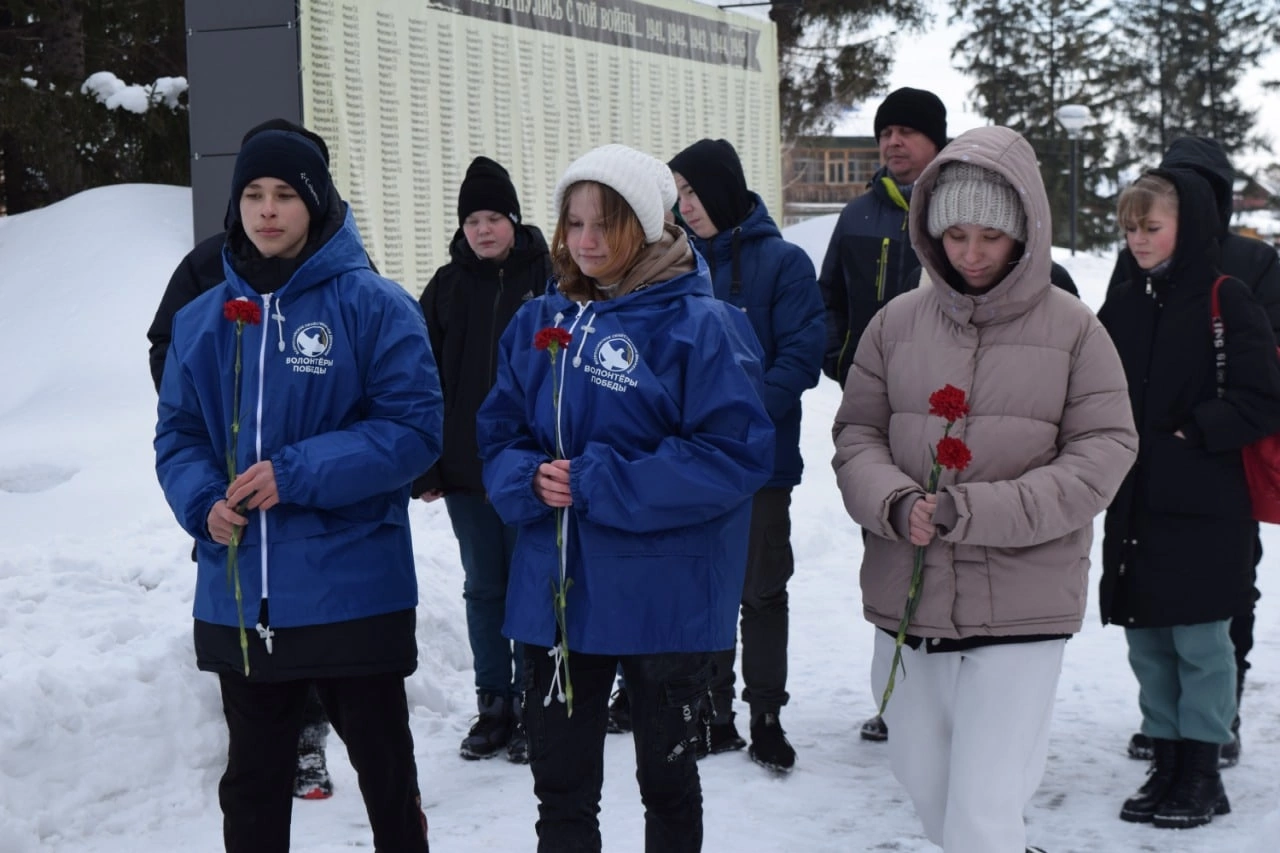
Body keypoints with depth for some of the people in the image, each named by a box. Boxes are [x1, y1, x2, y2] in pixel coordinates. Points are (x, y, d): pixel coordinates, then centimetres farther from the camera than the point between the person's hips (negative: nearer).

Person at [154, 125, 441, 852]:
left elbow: (415, 428, -12)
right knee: (253, 782, 16)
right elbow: (179, 434, 10)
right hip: (240, 598, 4)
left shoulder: (374, 305, -8)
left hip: (354, 590, -4)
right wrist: (204, 501, -12)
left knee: (386, 769, 11)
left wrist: (298, 474, -20)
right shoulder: (204, 319, 6)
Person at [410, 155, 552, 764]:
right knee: (483, 589, 10)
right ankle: (493, 707, 20)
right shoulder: (446, 287, 6)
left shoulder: (547, 278, -3)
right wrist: (425, 469, 1)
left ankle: (532, 706, 14)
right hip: (465, 469, 3)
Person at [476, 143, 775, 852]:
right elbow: (498, 436, 10)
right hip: (555, 594, 5)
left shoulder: (698, 325, -11)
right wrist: (531, 480, -14)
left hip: (664, 599, -4)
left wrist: (598, 484, -20)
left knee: (667, 780, 14)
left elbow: (735, 453, -18)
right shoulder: (537, 324, 7)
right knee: (561, 790, 12)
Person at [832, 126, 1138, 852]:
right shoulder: (898, 322, 2)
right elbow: (856, 435, 5)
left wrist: (970, 512, -18)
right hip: (907, 601, 4)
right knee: (928, 790, 18)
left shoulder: (1071, 328, -6)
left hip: (1021, 609, -4)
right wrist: (896, 504, -17)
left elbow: (1103, 454, -8)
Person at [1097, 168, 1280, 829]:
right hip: (1134, 503, 6)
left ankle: (1202, 771, 10)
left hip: (1203, 509, -6)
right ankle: (1166, 763, 21)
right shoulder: (1122, 308, 11)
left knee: (1200, 639, 0)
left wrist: (1191, 434, -15)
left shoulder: (1225, 302, -8)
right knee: (1147, 643, 11)